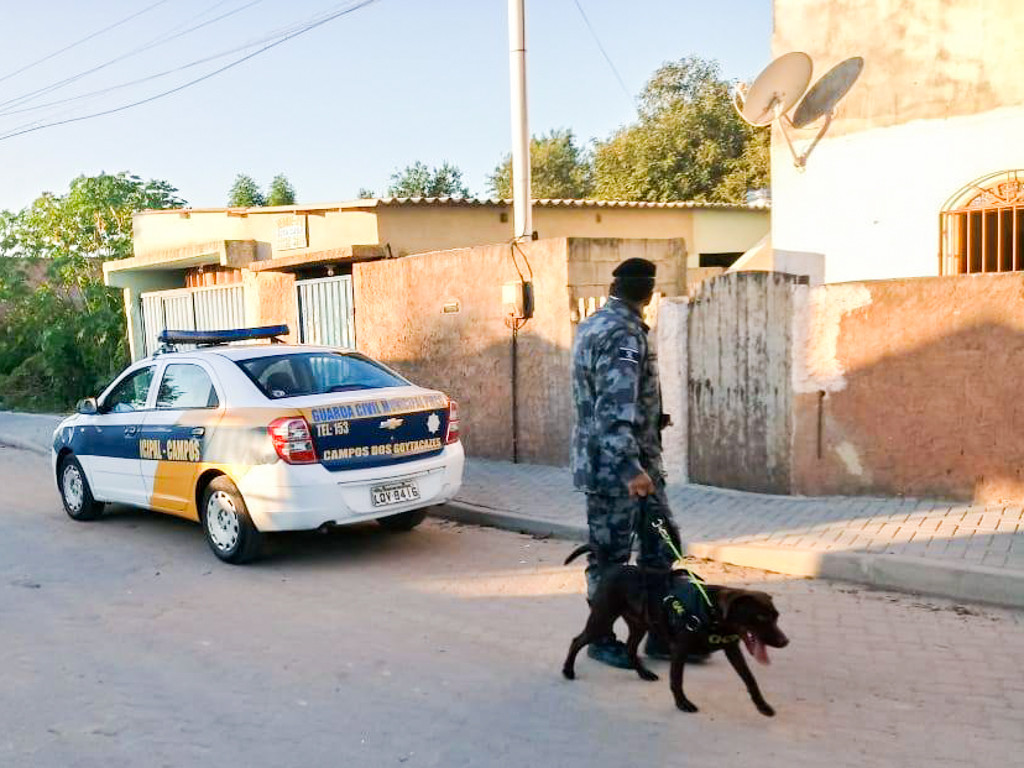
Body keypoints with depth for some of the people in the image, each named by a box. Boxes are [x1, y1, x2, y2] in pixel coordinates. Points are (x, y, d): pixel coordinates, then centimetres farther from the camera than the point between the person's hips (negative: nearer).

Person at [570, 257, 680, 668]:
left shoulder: (593, 324, 12)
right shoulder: (625, 334, -19)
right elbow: (616, 409, -28)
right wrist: (630, 468, -32)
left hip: (641, 460, 10)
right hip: (614, 465, -10)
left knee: (660, 545, 13)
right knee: (610, 557, 4)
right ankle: (601, 639, 19)